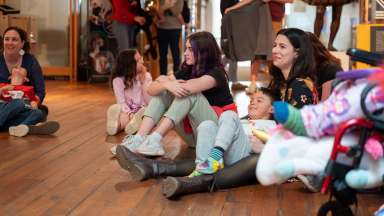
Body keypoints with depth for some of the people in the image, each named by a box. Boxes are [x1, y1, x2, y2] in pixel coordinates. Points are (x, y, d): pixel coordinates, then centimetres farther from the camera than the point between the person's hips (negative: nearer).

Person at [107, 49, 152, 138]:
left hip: (141, 110, 1)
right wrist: (129, 114, -35)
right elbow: (121, 102, -15)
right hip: (127, 111, 0)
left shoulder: (146, 76, 1)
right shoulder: (118, 79, -5)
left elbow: (150, 102, -7)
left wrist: (143, 81, -14)